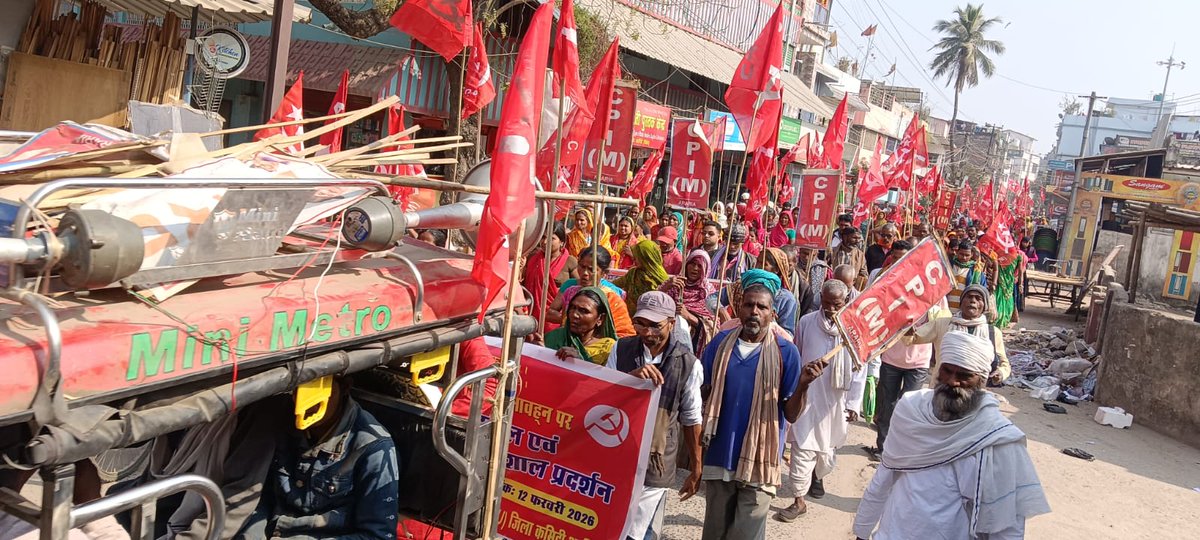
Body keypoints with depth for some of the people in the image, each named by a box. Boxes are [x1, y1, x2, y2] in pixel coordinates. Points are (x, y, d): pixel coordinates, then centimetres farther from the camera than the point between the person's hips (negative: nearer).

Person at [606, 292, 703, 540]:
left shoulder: (688, 364, -9)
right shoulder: (621, 350, -2)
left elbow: (691, 420, 0)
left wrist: (695, 469, 6)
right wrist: (631, 377, -22)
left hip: (655, 465, -3)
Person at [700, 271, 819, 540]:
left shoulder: (785, 352, -6)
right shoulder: (721, 342, 0)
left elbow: (791, 414, -6)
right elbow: (701, 393, 6)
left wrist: (803, 385, -24)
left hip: (758, 460, -2)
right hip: (719, 455, 2)